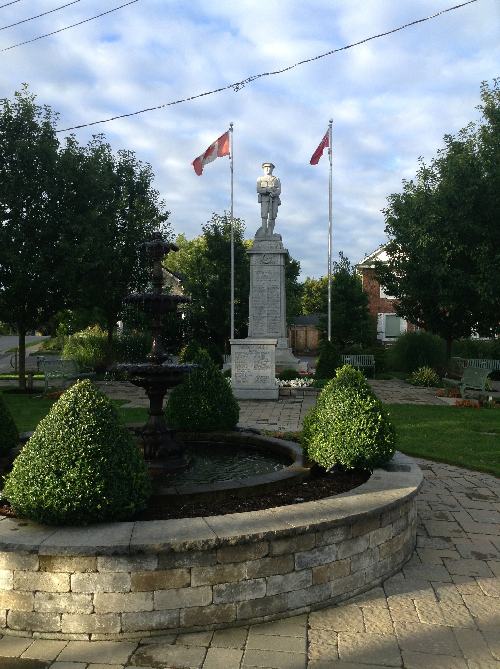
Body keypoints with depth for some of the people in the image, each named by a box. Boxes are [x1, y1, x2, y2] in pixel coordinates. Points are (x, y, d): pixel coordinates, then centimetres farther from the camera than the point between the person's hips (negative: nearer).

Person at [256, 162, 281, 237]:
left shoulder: (276, 179, 18)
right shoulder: (260, 179, 16)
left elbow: (279, 190, 4)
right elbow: (258, 190, 1)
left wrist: (274, 193, -18)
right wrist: (268, 189, -14)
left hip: (274, 199, 1)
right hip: (264, 199, -1)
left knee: (272, 216, -6)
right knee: (264, 215, -15)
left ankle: (270, 234, -8)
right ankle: (263, 231, -21)